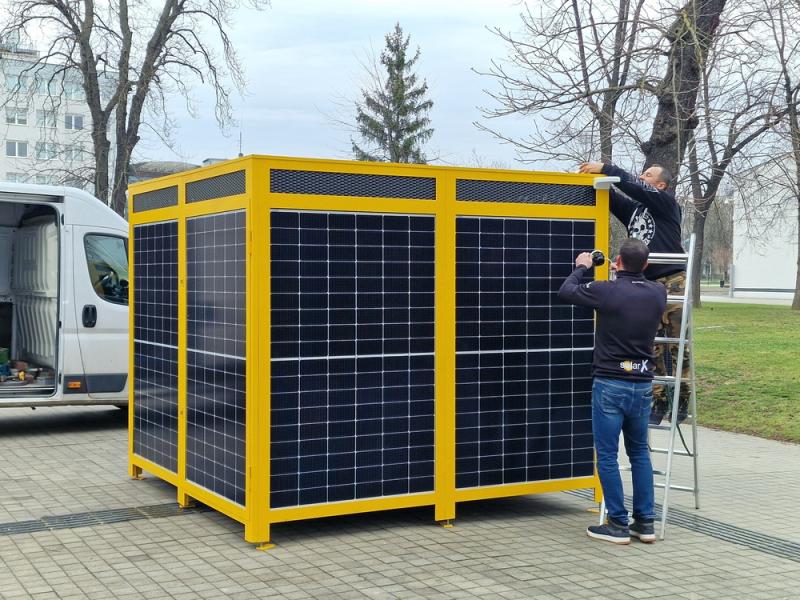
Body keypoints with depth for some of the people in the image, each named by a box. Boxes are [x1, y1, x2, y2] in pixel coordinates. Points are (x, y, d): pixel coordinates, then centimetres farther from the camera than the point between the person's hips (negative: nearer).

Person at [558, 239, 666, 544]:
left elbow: (565, 291, 0)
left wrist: (581, 267, 16)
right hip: (643, 384, 5)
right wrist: (625, 277, 32)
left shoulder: (607, 291, -14)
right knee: (639, 453, 17)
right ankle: (645, 522, 19)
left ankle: (618, 524, 8)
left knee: (607, 455, 4)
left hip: (610, 384, -5)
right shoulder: (658, 293, 0)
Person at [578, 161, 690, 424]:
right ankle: (659, 400, 8)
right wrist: (597, 178, -7)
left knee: (677, 344, -2)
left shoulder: (666, 202, 0)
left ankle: (682, 399, 8)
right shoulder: (634, 208, 17)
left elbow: (635, 187, -12)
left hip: (672, 282, -6)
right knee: (652, 346, 3)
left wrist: (605, 168, -12)